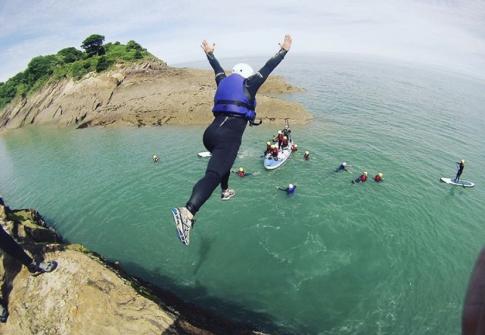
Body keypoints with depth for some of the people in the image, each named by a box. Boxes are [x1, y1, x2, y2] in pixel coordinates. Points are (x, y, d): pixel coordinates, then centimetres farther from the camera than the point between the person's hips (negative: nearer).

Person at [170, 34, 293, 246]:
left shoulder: (224, 81, 26)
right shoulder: (248, 84, 13)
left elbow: (217, 69, 43)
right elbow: (268, 68, 18)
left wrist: (210, 53, 61)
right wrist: (283, 51, 31)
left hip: (211, 132, 7)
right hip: (229, 135, -7)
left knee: (223, 159, 36)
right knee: (213, 175, -21)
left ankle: (225, 191, 50)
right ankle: (187, 212, -39)